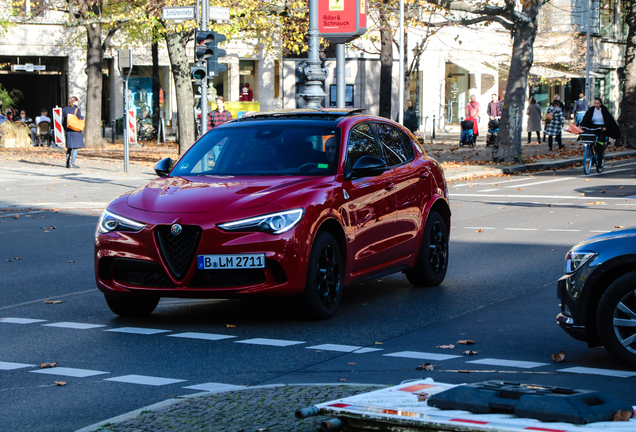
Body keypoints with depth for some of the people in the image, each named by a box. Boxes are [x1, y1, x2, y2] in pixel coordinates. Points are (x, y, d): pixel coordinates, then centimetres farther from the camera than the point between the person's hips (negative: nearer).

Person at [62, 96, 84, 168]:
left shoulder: (65, 109, 6)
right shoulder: (77, 109, -8)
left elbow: (63, 122, 8)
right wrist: (82, 116, 11)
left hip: (68, 131, 5)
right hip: (76, 131, -5)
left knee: (69, 148, 13)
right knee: (75, 147, -1)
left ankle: (67, 163, 14)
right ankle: (72, 163, -6)